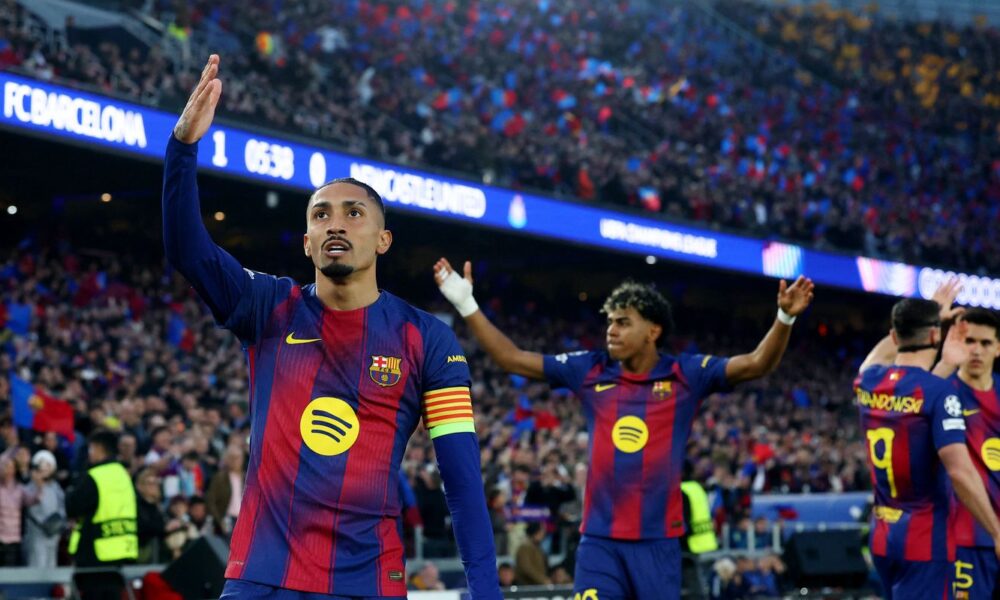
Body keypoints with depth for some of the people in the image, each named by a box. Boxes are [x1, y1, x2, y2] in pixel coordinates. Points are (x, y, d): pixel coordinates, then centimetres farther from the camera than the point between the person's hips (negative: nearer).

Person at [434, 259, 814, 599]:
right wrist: (467, 305, 4)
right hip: (599, 540, 1)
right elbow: (512, 359, 8)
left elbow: (756, 364, -8)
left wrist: (785, 319, -25)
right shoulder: (589, 372, 5)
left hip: (659, 540, -1)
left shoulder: (685, 375, -1)